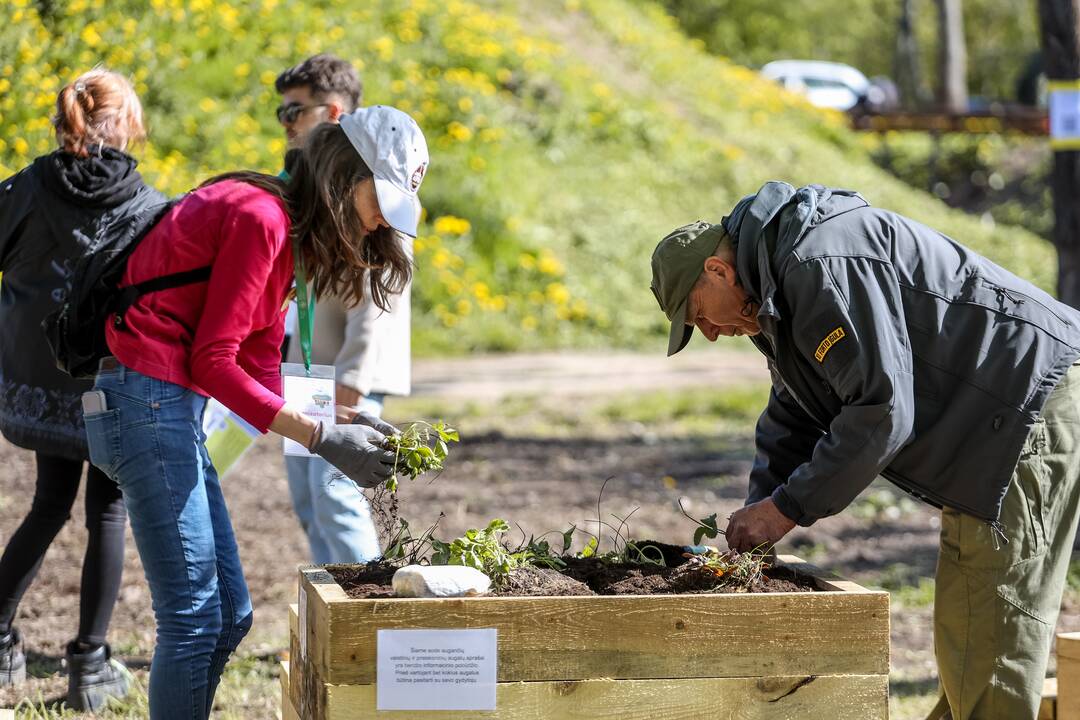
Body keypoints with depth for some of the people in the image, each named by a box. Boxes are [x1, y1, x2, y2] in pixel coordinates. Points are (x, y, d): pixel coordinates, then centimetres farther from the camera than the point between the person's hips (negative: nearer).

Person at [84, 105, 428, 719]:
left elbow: (260, 366, 12)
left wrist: (341, 434, 1)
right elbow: (213, 362, -17)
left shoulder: (283, 228, 16)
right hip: (146, 398, -10)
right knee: (195, 617, -8)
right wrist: (322, 438, -16)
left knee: (230, 615, 10)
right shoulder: (260, 218, -15)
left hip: (170, 407, 10)